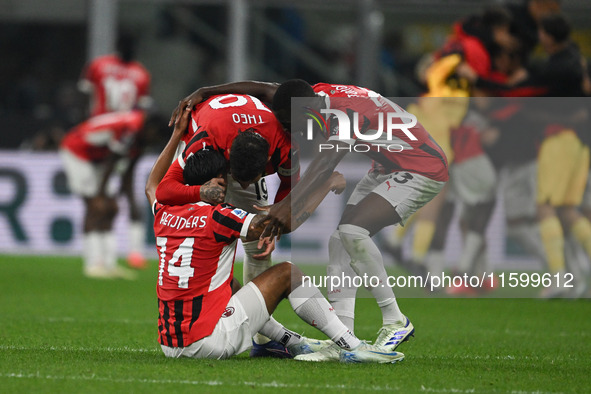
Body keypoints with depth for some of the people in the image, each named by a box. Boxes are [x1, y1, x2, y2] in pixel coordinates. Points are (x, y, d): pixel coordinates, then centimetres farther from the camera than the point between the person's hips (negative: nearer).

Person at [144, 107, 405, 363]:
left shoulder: (165, 214, 8)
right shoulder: (217, 218, -12)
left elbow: (152, 187, 34)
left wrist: (177, 135, 38)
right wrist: (327, 185, -1)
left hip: (170, 345, 7)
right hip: (208, 341, -7)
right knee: (287, 273, 6)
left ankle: (293, 342, 30)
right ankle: (351, 347, 2)